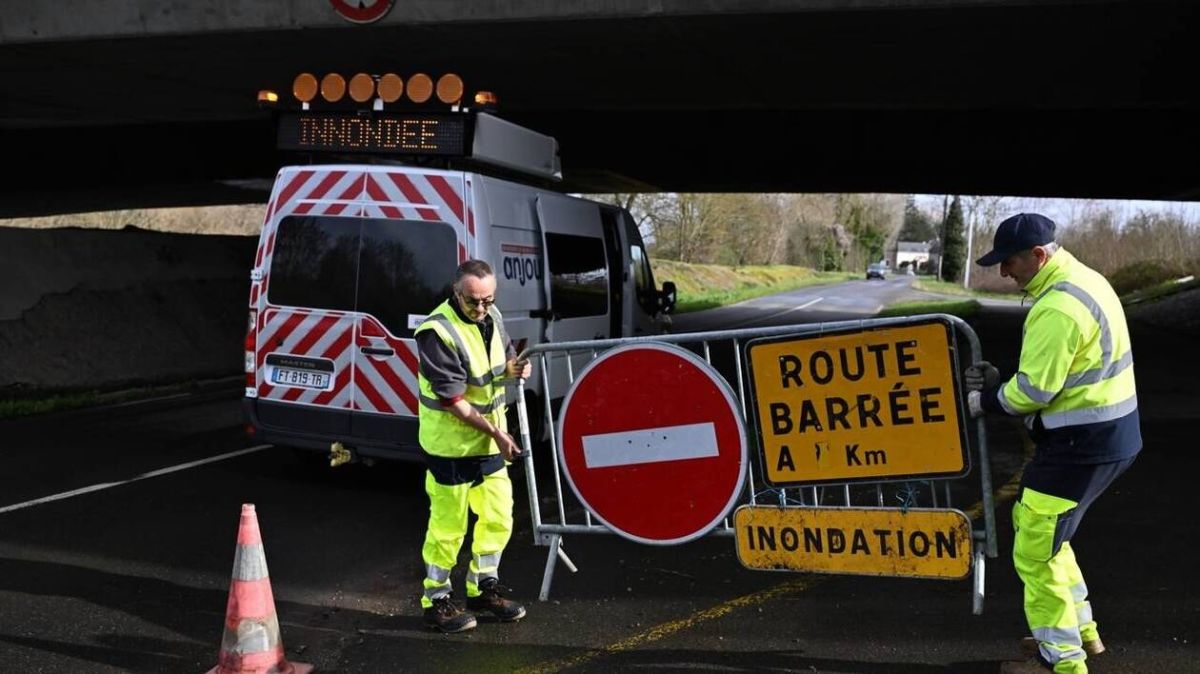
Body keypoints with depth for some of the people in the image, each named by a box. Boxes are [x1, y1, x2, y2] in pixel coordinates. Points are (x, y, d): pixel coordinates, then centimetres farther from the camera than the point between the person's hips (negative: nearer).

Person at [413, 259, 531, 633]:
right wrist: (495, 432, -22)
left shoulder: (491, 317, 2)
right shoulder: (437, 332, -22)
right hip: (451, 444, -8)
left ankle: (483, 588, 33)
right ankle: (436, 601, 18)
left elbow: (502, 357, 19)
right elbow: (452, 399, -22)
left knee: (498, 517, 15)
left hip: (489, 443, 8)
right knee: (448, 525, 1)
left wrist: (512, 368, -6)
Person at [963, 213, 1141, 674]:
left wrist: (984, 401, -5)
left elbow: (1035, 390, -22)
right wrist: (998, 383, 7)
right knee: (1031, 522, 23)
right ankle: (1080, 630, 35)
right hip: (1108, 432, 11)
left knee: (1035, 550, 0)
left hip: (1082, 444, -11)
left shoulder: (1058, 306, -23)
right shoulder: (1085, 281, 11)